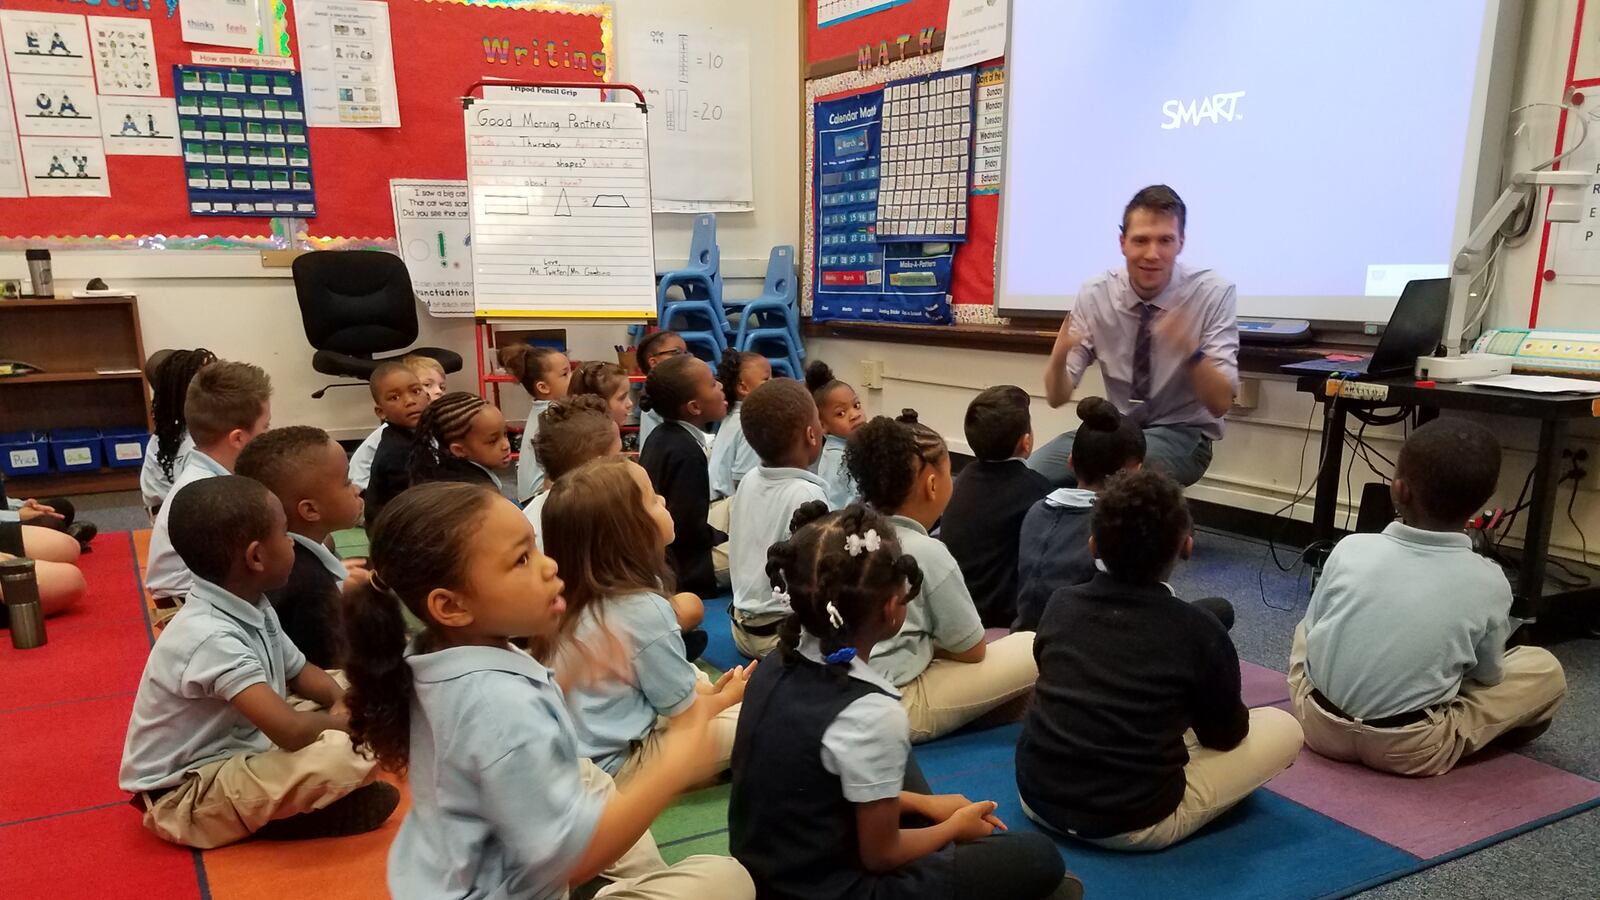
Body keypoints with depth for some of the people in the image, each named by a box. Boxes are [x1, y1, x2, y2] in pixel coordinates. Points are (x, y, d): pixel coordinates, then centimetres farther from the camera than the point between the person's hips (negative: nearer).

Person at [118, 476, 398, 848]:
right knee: (337, 755, -34)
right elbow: (291, 731, -36)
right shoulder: (211, 637, -29)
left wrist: (343, 703, -6)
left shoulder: (253, 608, -1)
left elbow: (300, 673, 15)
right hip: (186, 796, -10)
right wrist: (342, 720, -15)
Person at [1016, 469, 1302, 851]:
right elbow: (1226, 735, 3)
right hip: (1135, 824, -4)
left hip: (1037, 796, 5)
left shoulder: (1061, 605, -1)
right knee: (1284, 728, 10)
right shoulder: (1198, 630, -12)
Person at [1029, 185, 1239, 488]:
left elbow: (1220, 404, -17)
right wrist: (1059, 355, -30)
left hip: (1181, 433, -3)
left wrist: (1192, 352, -37)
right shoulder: (1095, 293, -7)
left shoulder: (1213, 292, -14)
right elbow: (1057, 397, -7)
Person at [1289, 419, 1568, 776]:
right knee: (1546, 670, 15)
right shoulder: (1488, 583, -10)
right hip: (1410, 751, -2)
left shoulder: (1351, 549, -8)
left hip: (1319, 725, 2)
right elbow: (1487, 675, 5)